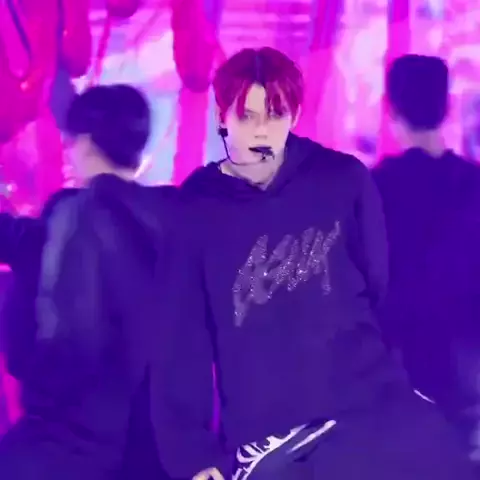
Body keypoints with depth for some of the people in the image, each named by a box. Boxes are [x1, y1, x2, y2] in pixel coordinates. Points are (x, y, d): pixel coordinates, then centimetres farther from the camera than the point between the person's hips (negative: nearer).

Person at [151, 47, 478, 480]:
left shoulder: (344, 180, 2)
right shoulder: (195, 216, 1)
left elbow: (386, 285, 10)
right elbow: (183, 344, 1)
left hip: (378, 411, 1)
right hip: (265, 442, -1)